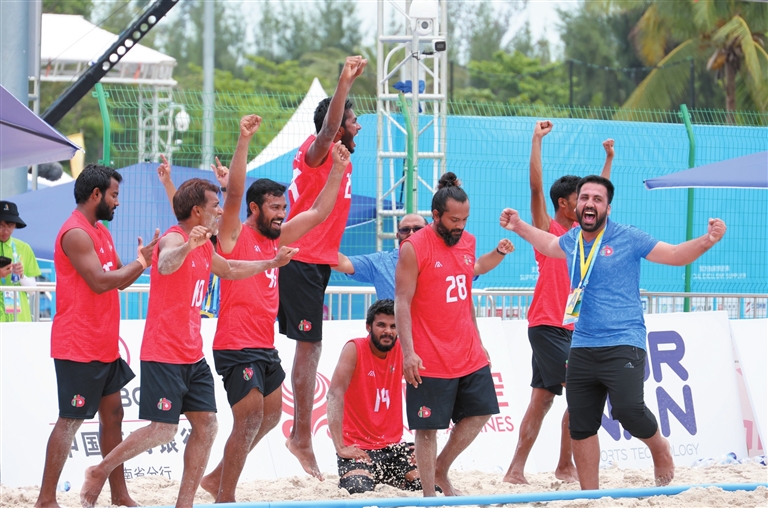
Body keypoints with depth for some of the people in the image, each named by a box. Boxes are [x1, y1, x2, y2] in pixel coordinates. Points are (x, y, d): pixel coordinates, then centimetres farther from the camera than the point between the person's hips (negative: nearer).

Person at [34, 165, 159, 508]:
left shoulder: (100, 232, 16)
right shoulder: (76, 234, -16)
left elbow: (119, 279, 18)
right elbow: (99, 281, -23)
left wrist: (144, 260, 1)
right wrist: (141, 263, -15)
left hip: (103, 344, 10)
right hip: (78, 346, -10)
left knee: (112, 413, 12)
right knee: (71, 419, -8)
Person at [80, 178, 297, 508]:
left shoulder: (204, 247, 14)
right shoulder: (174, 238, -15)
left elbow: (229, 270, 37)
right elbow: (165, 265, -41)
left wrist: (272, 263, 38)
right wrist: (186, 247, -61)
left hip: (192, 356, 9)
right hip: (163, 354, -9)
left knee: (206, 425, 2)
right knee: (163, 430, -11)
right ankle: (99, 472, 6)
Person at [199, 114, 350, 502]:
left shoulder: (275, 238, 13)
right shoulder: (234, 236, -8)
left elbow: (318, 213, 18)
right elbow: (234, 192, -23)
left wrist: (338, 169, 11)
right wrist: (244, 142, -31)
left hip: (265, 347, 9)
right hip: (237, 346, -9)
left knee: (270, 416, 16)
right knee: (249, 419, -11)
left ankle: (217, 477, 27)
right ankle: (224, 500, -5)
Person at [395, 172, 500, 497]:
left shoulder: (467, 242, 8)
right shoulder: (414, 248, -12)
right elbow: (402, 303, -14)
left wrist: (478, 344, 19)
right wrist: (409, 352, -22)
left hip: (468, 356, 7)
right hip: (430, 359, -7)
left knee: (479, 413, 10)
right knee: (428, 428, -1)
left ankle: (441, 471, 26)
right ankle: (429, 495, 6)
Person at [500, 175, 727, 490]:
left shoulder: (627, 238, -5)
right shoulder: (572, 241, 10)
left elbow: (676, 255, 0)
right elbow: (549, 244, 36)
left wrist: (707, 240, -16)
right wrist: (519, 227, 31)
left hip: (623, 344, -5)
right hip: (582, 347, 5)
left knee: (628, 410, -24)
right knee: (581, 426, 5)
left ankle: (660, 450, 9)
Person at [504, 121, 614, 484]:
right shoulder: (547, 229, -5)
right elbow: (536, 186, -14)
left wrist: (609, 158, 28)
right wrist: (537, 141, -17)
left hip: (567, 326, 8)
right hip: (547, 325, -8)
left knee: (542, 399, 5)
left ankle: (516, 470, 5)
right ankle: (565, 467, -9)